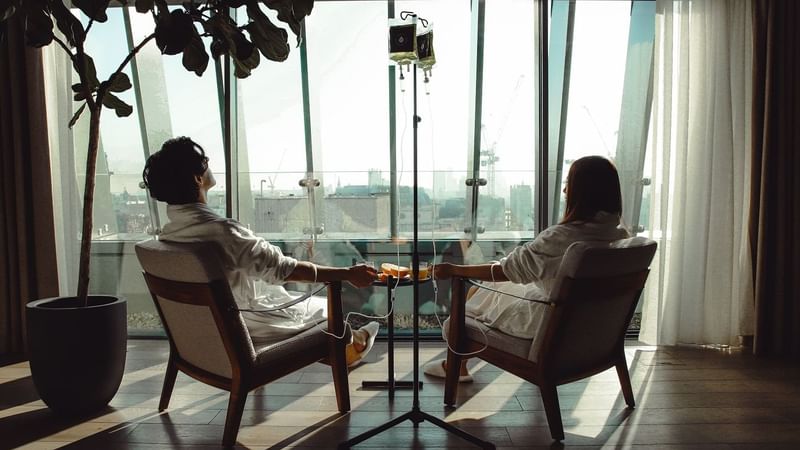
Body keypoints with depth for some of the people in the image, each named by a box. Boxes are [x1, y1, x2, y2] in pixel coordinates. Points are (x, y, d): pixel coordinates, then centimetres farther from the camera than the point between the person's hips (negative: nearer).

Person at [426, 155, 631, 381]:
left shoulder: (559, 237, -29)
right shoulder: (621, 237, -9)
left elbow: (506, 270, -22)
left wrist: (454, 270, -12)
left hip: (552, 325, -7)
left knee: (476, 293, 14)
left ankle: (456, 367, 34)